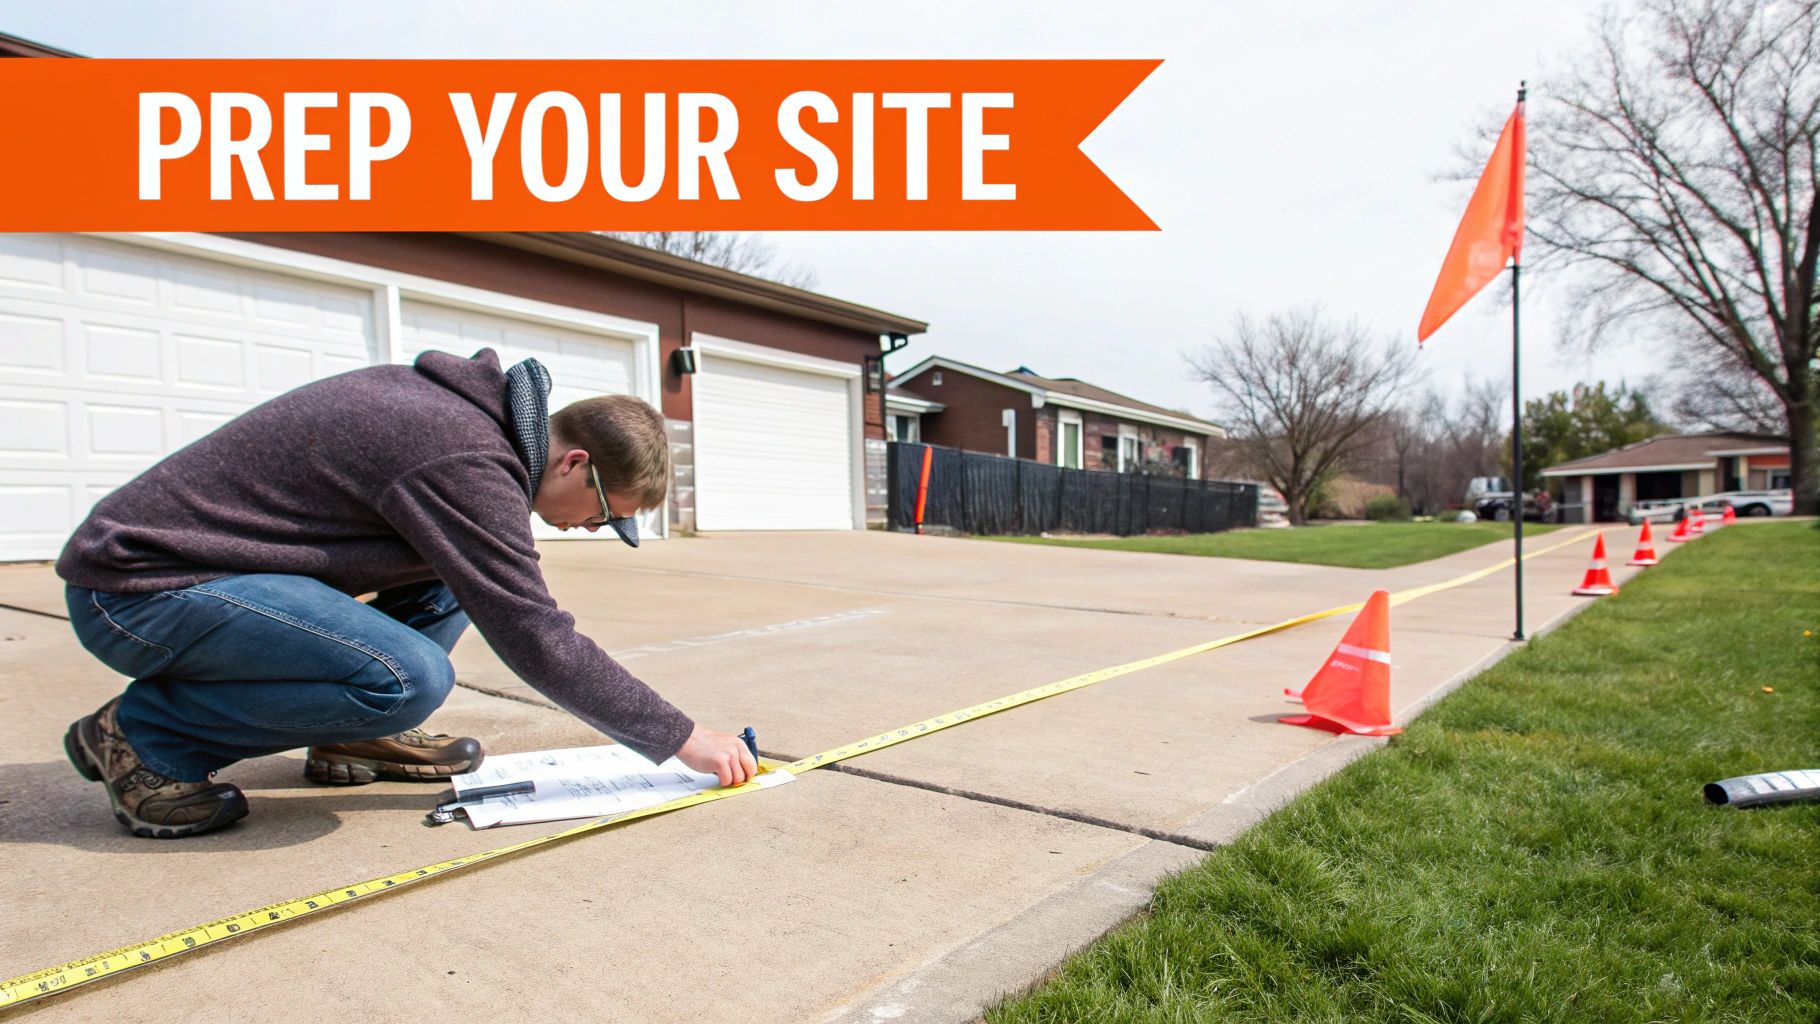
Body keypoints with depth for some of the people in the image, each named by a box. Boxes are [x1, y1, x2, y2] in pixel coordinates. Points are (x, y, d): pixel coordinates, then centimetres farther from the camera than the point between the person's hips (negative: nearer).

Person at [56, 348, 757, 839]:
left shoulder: (466, 403, 2)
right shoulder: (465, 464, -26)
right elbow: (538, 641, -24)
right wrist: (682, 739, -17)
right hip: (137, 589, -9)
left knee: (463, 569, 3)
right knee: (408, 677, -28)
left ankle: (354, 737, 8)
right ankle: (142, 734, -6)